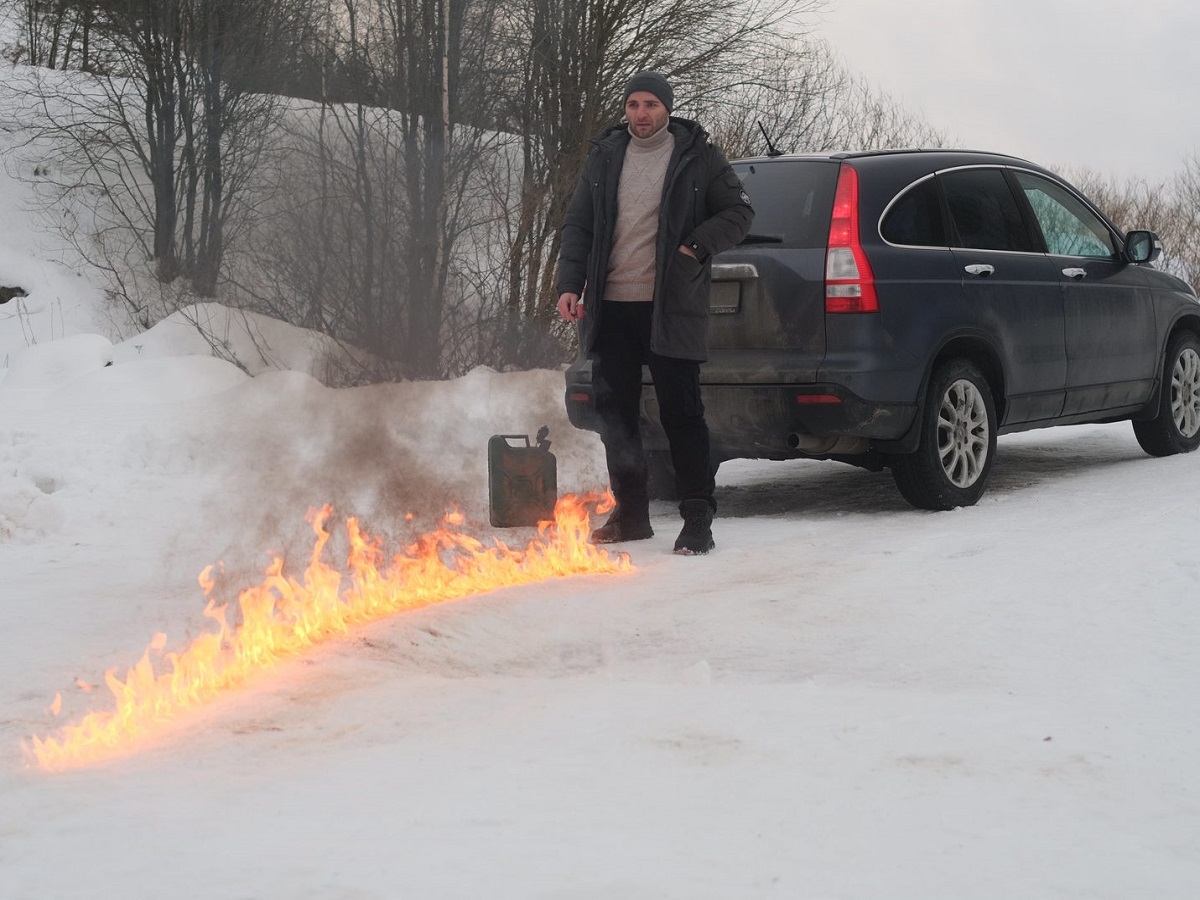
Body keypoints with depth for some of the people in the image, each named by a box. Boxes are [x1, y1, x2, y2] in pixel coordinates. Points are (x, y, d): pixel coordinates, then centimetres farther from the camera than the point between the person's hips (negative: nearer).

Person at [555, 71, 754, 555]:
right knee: (615, 414, 8)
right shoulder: (604, 158, 11)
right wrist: (570, 284, 1)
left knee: (681, 414, -3)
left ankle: (698, 519, 2)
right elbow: (577, 225, 13)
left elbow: (739, 211, 4)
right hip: (610, 307, 4)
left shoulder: (697, 157, 1)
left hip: (670, 309, -4)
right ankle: (630, 514, 20)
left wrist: (698, 246, -11)